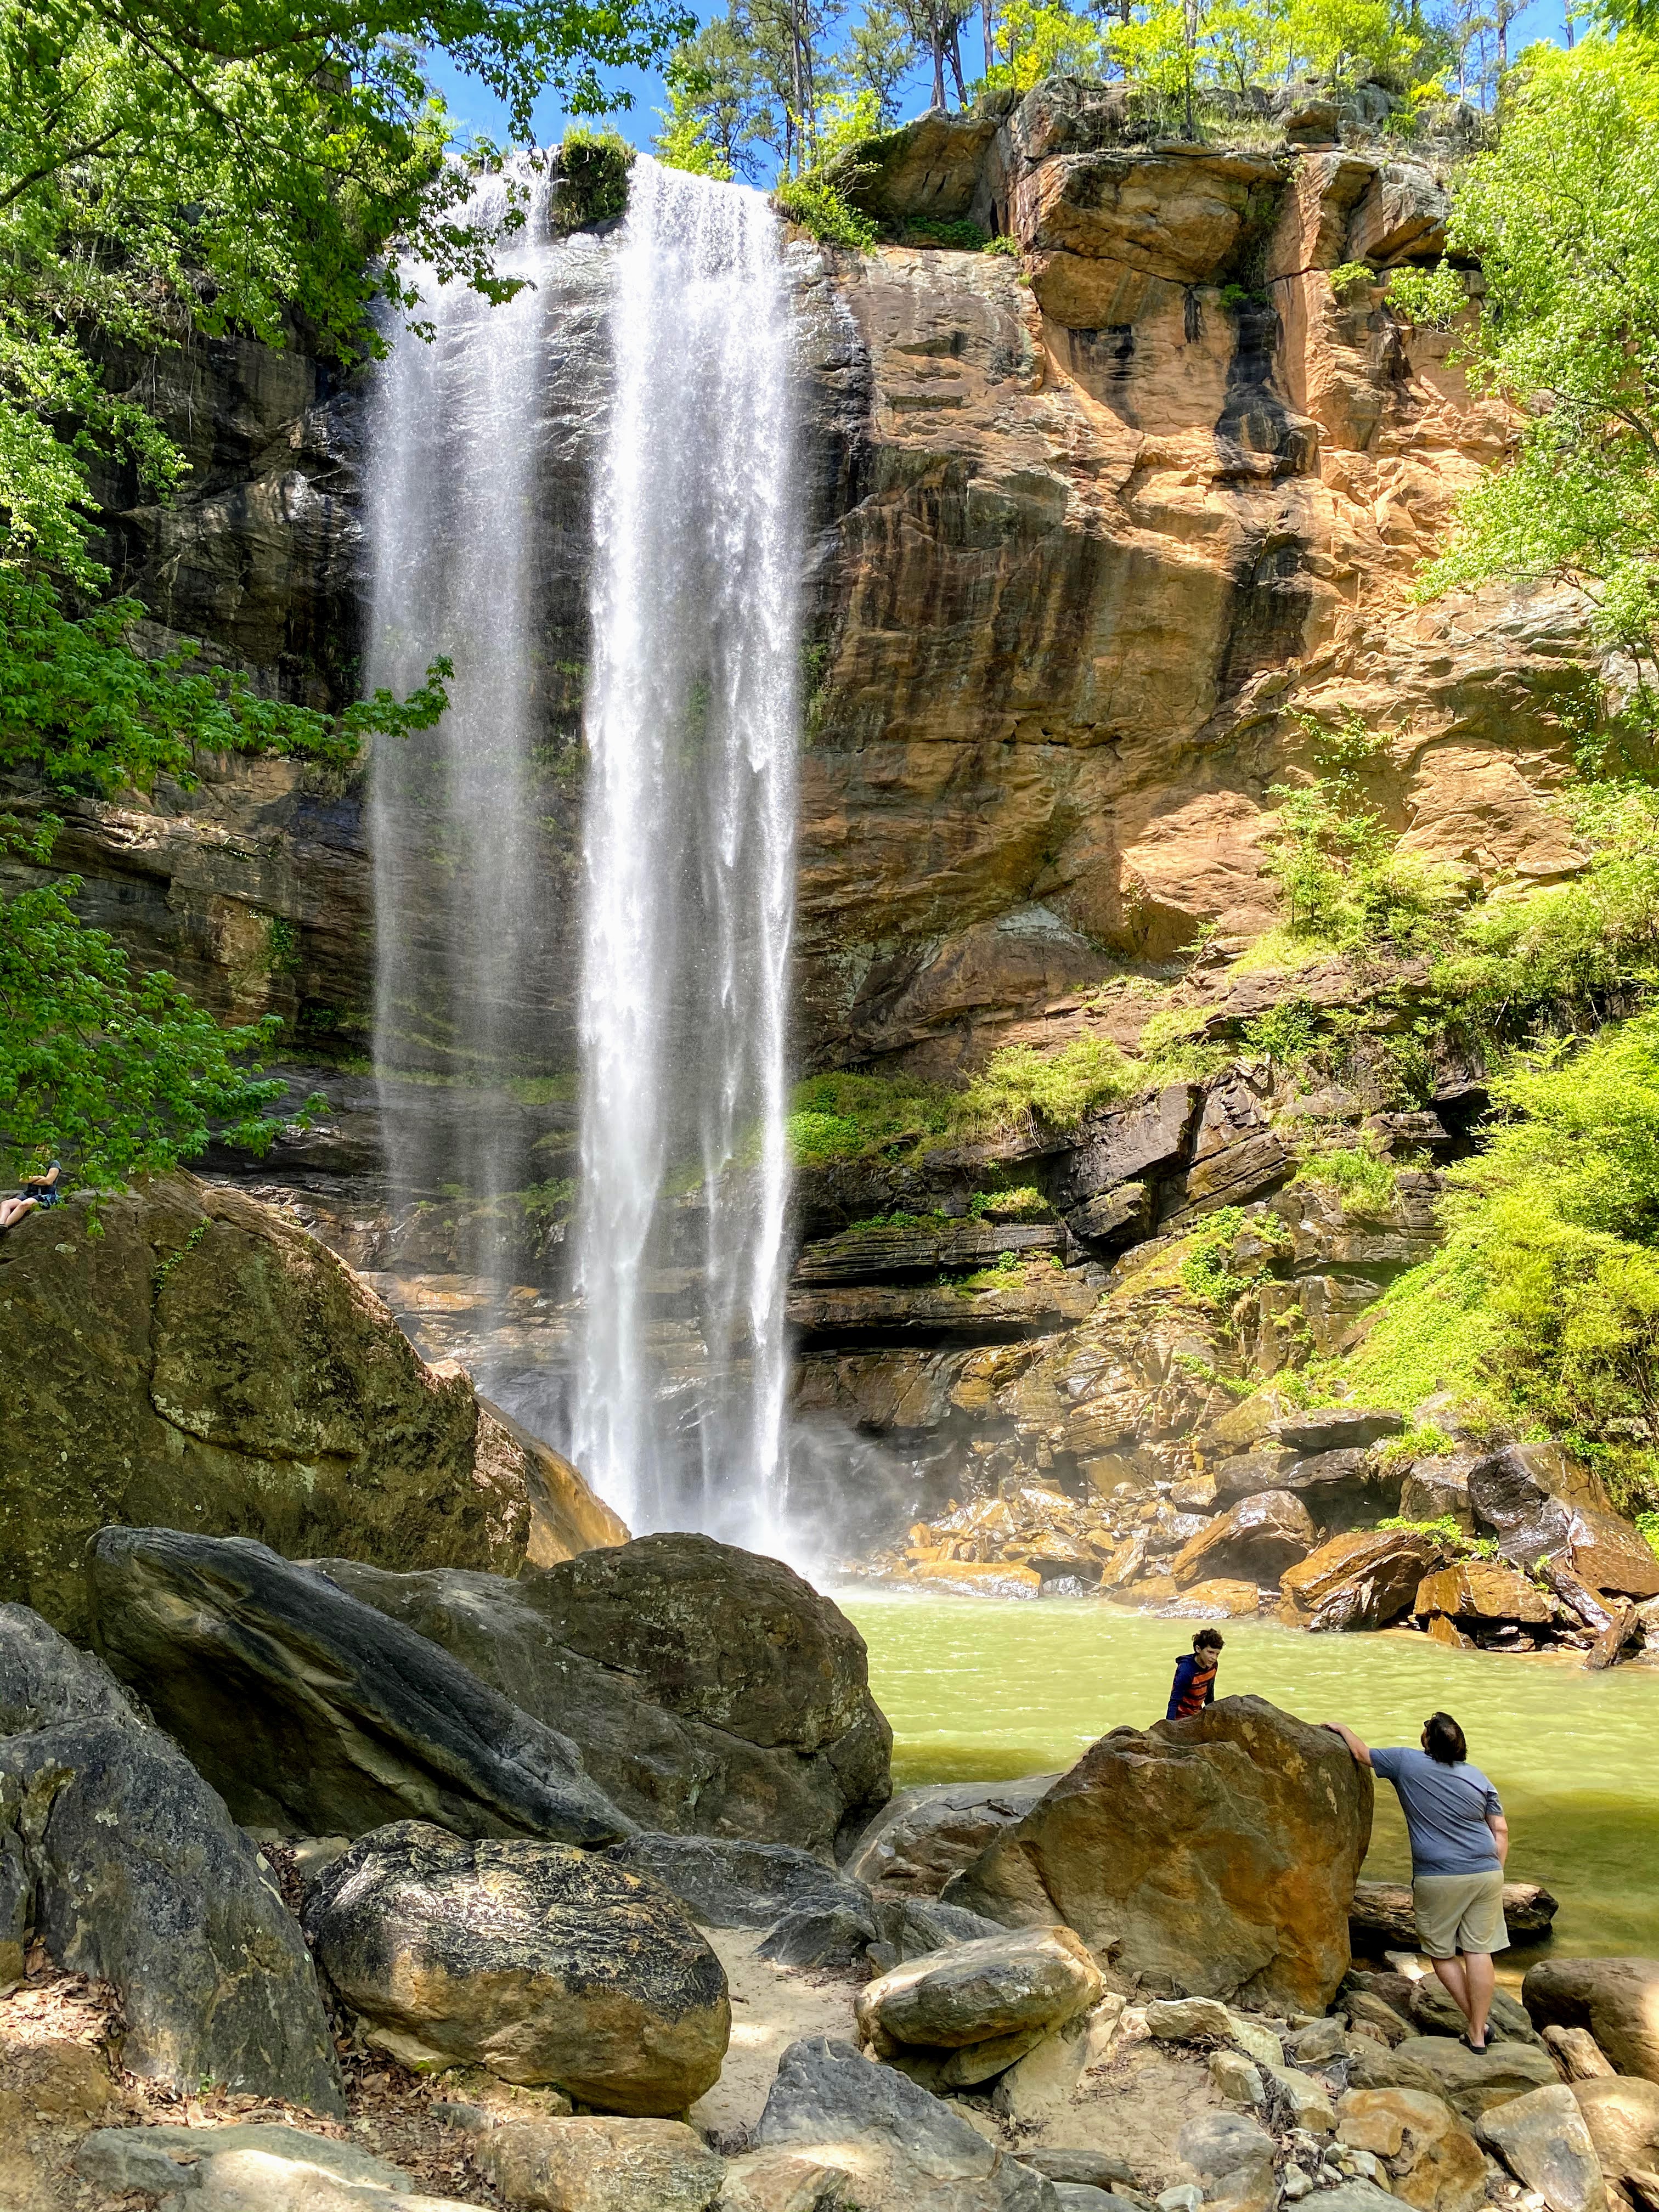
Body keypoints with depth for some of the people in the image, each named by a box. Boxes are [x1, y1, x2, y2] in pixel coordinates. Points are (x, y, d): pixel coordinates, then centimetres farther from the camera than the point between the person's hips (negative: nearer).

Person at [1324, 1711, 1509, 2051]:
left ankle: (1476, 2021, 14)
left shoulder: (1407, 1762, -6)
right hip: (1486, 1873, 3)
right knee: (1478, 1951, 5)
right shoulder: (1478, 1778, 5)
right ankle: (1478, 2032, 6)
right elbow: (1501, 1830, 7)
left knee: (1441, 1952, 13)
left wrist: (1341, 1728, 25)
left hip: (1438, 1879, -3)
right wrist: (1494, 1875, 14)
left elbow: (1362, 1753, 8)